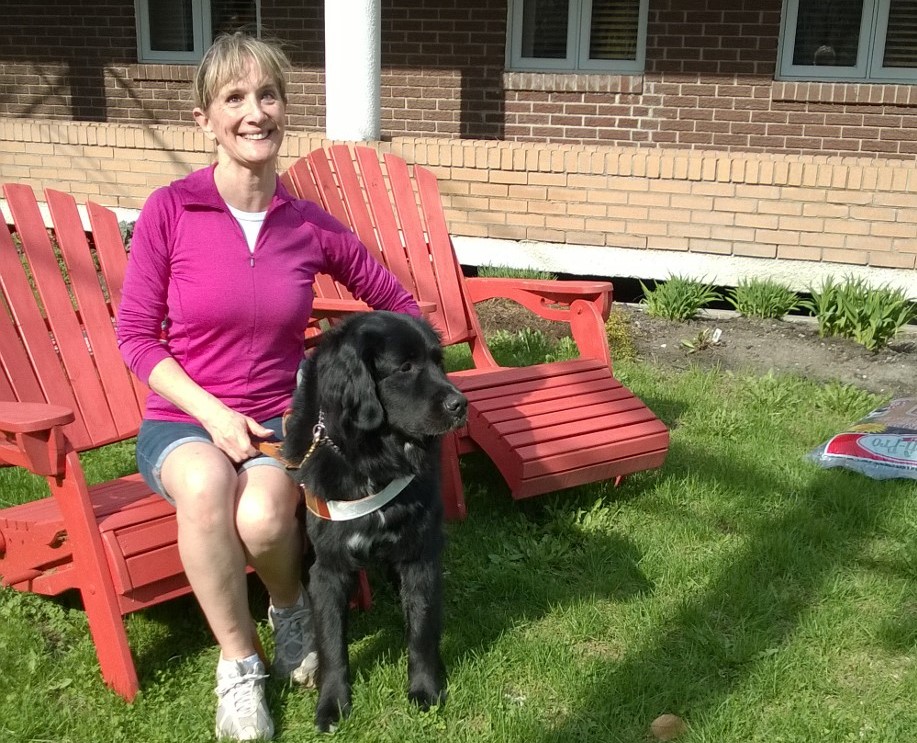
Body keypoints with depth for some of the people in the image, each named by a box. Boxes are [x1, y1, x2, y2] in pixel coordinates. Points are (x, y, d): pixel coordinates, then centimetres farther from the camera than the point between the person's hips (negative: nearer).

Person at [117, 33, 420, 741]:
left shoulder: (311, 226, -4)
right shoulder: (169, 209, -9)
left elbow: (399, 306, 10)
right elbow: (136, 334, -5)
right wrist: (212, 413, -15)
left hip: (279, 418, 1)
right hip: (182, 419, 0)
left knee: (263, 517, -31)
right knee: (206, 483, -35)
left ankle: (291, 605, 7)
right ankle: (239, 659, -10)